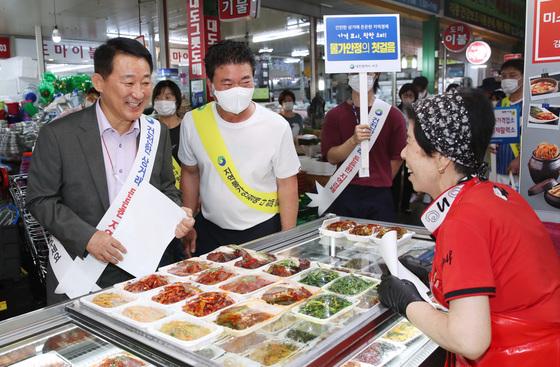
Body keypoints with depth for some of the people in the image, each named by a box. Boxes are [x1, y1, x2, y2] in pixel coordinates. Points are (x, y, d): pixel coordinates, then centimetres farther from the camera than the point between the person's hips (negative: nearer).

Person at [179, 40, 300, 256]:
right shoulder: (192, 122, -10)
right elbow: (190, 173, 5)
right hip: (210, 230, 2)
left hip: (263, 231, -2)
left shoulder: (277, 126, -16)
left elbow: (287, 184, -8)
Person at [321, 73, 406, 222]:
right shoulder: (335, 115, 2)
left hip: (379, 196, 0)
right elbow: (331, 158, -4)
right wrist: (353, 140, -19)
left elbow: (397, 158, 5)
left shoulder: (393, 115, -1)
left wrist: (380, 183, 8)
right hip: (344, 194, 1)